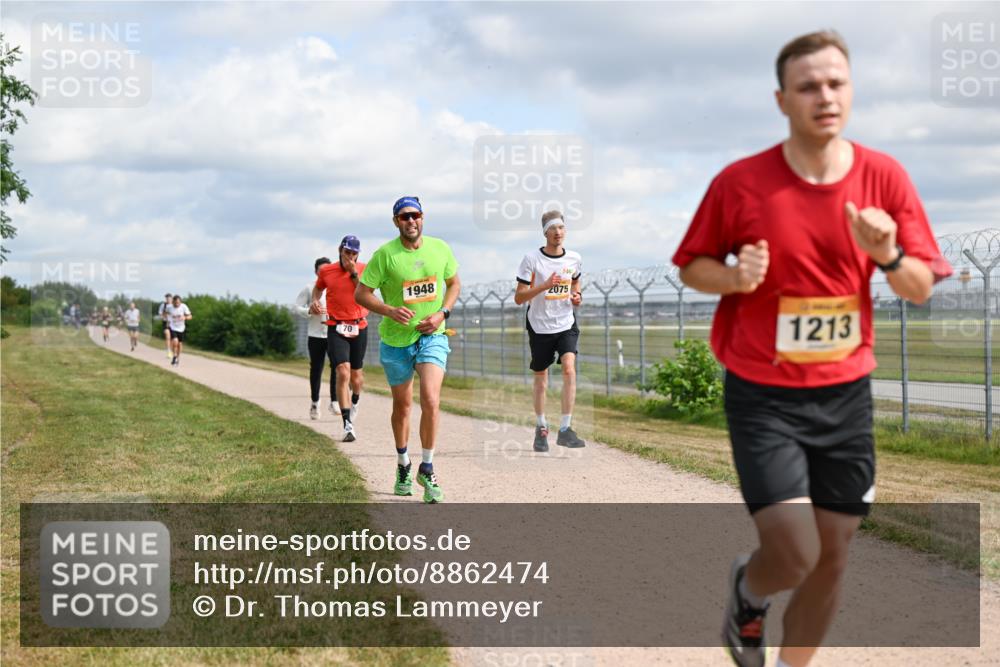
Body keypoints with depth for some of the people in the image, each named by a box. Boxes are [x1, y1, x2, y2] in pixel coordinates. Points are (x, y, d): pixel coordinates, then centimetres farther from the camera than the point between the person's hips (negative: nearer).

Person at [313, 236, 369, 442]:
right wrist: (315, 301, 5)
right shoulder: (326, 271, 3)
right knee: (343, 373, -17)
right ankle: (348, 425, -19)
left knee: (356, 375, 12)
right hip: (336, 328, -1)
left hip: (359, 327, 1)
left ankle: (355, 401, 49)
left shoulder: (364, 269, 1)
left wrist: (354, 273, -17)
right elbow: (318, 288, 24)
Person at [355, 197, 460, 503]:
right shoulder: (384, 254, -9)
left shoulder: (440, 249, -1)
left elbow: (454, 283, 14)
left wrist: (443, 313, -3)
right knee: (402, 406, 13)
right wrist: (390, 311, -23)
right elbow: (361, 293, -6)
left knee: (431, 401, -17)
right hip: (396, 340, 0)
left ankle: (427, 469, -3)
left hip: (432, 336, 1)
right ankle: (403, 466, 35)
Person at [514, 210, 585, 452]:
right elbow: (519, 298, -10)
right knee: (541, 377, 8)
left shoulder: (574, 259, 3)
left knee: (569, 368, -19)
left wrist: (577, 296, 2)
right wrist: (544, 286, -24)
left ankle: (565, 428, -16)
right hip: (540, 325, -2)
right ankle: (541, 428, 27)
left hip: (566, 324, 2)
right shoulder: (532, 259, -8)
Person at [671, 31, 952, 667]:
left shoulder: (885, 177, -3)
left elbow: (922, 290, 1)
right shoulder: (740, 182, -10)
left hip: (846, 394, 3)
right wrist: (735, 277, -18)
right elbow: (691, 267, 3)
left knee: (832, 559, 10)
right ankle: (747, 587, 26)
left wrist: (888, 256, -20)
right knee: (795, 555, -11)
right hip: (763, 396, -3)